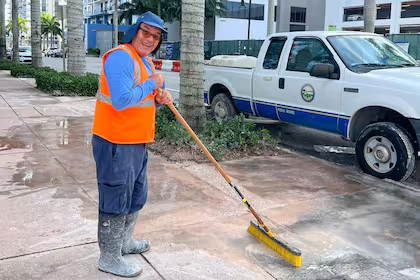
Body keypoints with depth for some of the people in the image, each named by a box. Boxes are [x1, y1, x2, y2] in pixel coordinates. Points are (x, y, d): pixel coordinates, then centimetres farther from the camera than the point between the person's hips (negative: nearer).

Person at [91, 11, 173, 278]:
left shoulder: (147, 62, 15)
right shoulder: (120, 57, -18)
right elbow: (121, 100, -29)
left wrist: (159, 100, 0)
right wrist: (152, 84, -18)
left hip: (138, 142, 10)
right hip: (115, 143, -10)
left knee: (136, 196, 21)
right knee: (116, 200, 0)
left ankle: (124, 241, 40)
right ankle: (110, 258, 15)